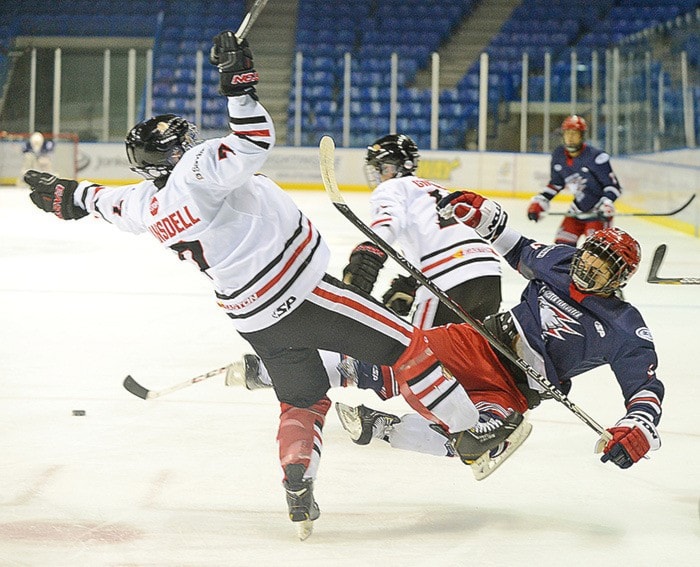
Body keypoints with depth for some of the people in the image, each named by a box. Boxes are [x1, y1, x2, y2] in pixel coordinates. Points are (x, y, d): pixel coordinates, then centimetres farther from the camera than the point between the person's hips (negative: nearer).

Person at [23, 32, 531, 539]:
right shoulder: (198, 169, -16)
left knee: (302, 402, 21)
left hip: (255, 320, 8)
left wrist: (68, 195, 45)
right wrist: (239, 85, -27)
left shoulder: (147, 205, 6)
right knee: (403, 344, 2)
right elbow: (254, 145, -30)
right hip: (302, 293, -8)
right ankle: (473, 435, 7)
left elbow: (107, 203, 27)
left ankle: (297, 490, -2)